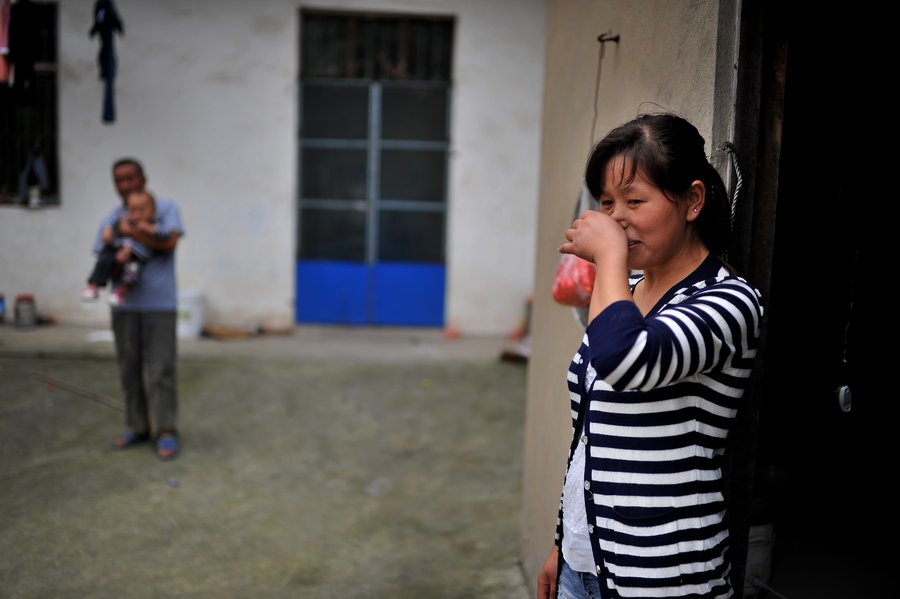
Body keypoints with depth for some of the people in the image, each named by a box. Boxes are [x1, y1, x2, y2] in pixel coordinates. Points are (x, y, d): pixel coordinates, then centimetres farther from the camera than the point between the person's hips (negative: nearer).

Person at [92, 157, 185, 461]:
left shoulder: (165, 208, 1)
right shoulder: (110, 220, 13)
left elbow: (168, 242, -15)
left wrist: (131, 231, -10)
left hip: (159, 303, -4)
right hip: (124, 304, 4)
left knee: (159, 370, -5)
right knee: (130, 369, 8)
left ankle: (165, 432, 0)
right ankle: (138, 426, 18)